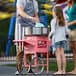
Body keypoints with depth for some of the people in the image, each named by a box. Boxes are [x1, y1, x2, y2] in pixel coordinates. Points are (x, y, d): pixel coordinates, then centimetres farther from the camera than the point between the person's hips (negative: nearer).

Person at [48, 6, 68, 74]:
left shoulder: (53, 21, -7)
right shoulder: (63, 21, 10)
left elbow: (53, 31, -14)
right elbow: (66, 31, 9)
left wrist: (49, 35, 4)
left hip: (56, 39, -5)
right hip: (63, 39, 5)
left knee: (58, 55, -4)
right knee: (62, 54, 6)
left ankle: (59, 70, -4)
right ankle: (64, 70, 7)